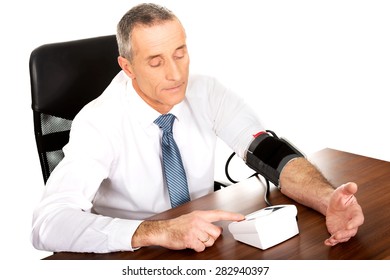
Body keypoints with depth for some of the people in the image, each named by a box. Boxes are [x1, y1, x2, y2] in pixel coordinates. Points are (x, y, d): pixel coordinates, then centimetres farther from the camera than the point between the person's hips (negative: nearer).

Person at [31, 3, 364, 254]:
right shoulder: (99, 122, -20)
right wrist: (159, 232, -43)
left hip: (205, 240, 3)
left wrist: (328, 200, -32)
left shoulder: (206, 92, -7)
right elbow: (47, 224, -31)